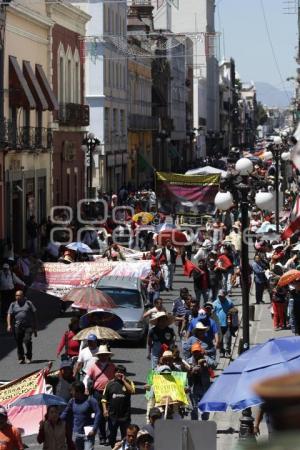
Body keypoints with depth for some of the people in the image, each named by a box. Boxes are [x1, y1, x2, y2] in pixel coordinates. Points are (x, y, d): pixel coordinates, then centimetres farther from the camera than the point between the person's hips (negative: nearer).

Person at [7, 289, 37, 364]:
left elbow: (34, 315, 9)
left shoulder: (28, 303, 7)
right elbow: (9, 315, 6)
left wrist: (35, 328, 6)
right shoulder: (13, 305, 13)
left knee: (27, 341, -16)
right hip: (17, 327, 2)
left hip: (28, 326, -2)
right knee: (19, 343, 2)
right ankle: (21, 358, 14)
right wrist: (9, 325, -12)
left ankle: (28, 357, -4)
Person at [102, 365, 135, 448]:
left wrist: (123, 380, -14)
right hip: (112, 415, 2)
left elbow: (132, 391, -18)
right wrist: (105, 409, -5)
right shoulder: (110, 384, 5)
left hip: (125, 415, -1)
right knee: (112, 434, 11)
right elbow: (104, 398, 6)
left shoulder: (128, 382, 2)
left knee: (125, 434, 1)